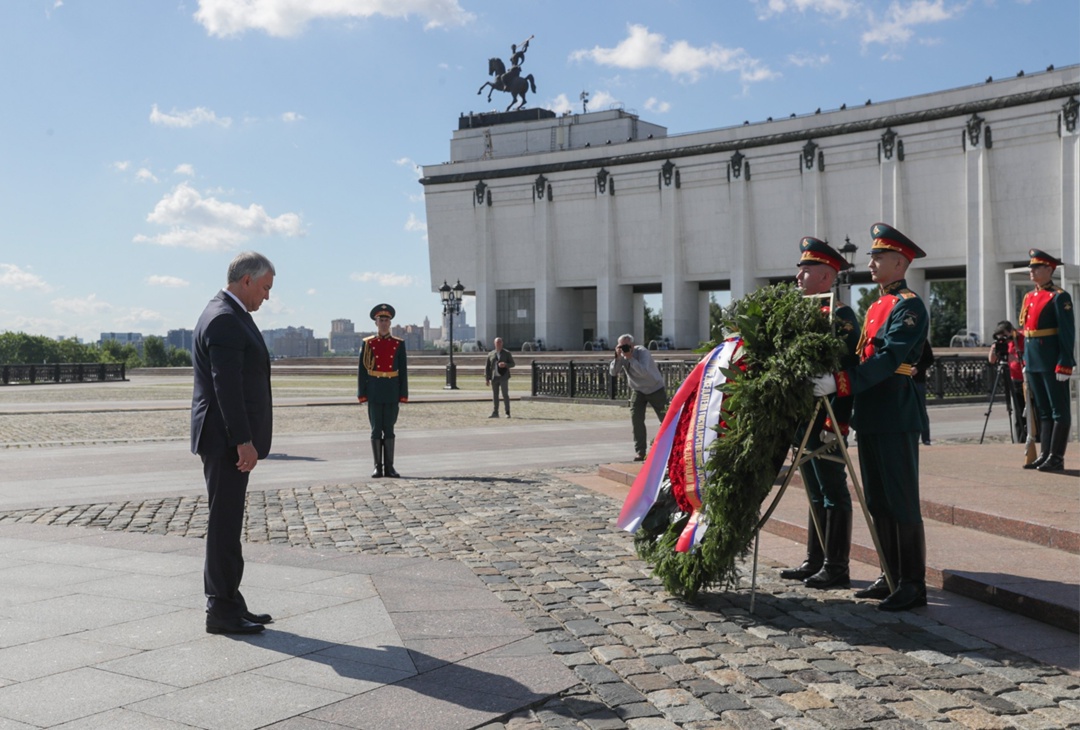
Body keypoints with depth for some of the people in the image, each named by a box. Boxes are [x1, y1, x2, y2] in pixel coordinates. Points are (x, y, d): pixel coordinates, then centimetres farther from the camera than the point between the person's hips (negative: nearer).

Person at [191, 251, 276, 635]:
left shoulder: (229, 315, 17)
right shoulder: (224, 320, -16)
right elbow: (226, 385, -23)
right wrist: (243, 441, -24)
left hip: (232, 439, 11)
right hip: (227, 440, -11)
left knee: (227, 521, 14)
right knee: (224, 522, -4)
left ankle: (227, 602, 23)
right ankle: (221, 609, 3)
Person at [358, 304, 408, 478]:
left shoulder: (399, 344, 5)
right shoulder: (367, 344, 3)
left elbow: (403, 371, 5)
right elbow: (362, 370, 2)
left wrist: (403, 395, -1)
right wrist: (362, 394, -3)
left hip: (392, 393, 1)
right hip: (374, 393, -1)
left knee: (389, 430, 4)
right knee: (376, 430, 2)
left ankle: (389, 467, 8)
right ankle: (378, 467, 8)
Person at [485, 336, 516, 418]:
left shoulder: (507, 353, 7)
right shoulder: (490, 354, 12)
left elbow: (512, 364, 5)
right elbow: (487, 367, 10)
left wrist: (505, 365, -16)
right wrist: (487, 378, 3)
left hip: (503, 377, -2)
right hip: (494, 377, 2)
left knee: (505, 395, -5)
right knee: (495, 396, 3)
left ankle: (507, 413, -1)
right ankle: (495, 413, 7)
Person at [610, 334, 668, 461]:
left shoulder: (642, 352, -26)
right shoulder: (622, 356, -9)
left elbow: (644, 372, -40)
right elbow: (613, 372, -18)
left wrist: (630, 358, -41)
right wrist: (617, 358, -30)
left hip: (656, 389, -4)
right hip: (638, 390, 4)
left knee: (666, 419, 3)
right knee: (636, 419, -12)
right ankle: (640, 451, -5)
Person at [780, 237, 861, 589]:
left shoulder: (840, 315, -11)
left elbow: (845, 372, -18)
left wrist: (835, 425, -22)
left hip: (824, 423, -9)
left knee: (833, 494, -1)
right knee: (816, 493, 15)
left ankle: (836, 568, 7)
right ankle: (815, 562, 25)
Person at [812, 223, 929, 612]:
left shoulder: (909, 306, -9)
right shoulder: (876, 306, 18)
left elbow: (888, 360, -22)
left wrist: (840, 382, -30)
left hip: (896, 421, -9)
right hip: (869, 419, 9)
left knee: (902, 504, -2)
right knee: (878, 503, 13)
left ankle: (913, 586, 6)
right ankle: (892, 577, 23)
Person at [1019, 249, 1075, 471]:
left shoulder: (1059, 297, -8)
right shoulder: (1029, 297, 15)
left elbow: (1068, 333, -13)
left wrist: (1064, 364, -18)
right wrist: (1024, 360, 16)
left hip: (1052, 362, -8)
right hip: (1034, 362, 8)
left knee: (1059, 411, 0)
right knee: (1043, 411, 12)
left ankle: (1056, 458, 2)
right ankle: (1044, 455, 18)